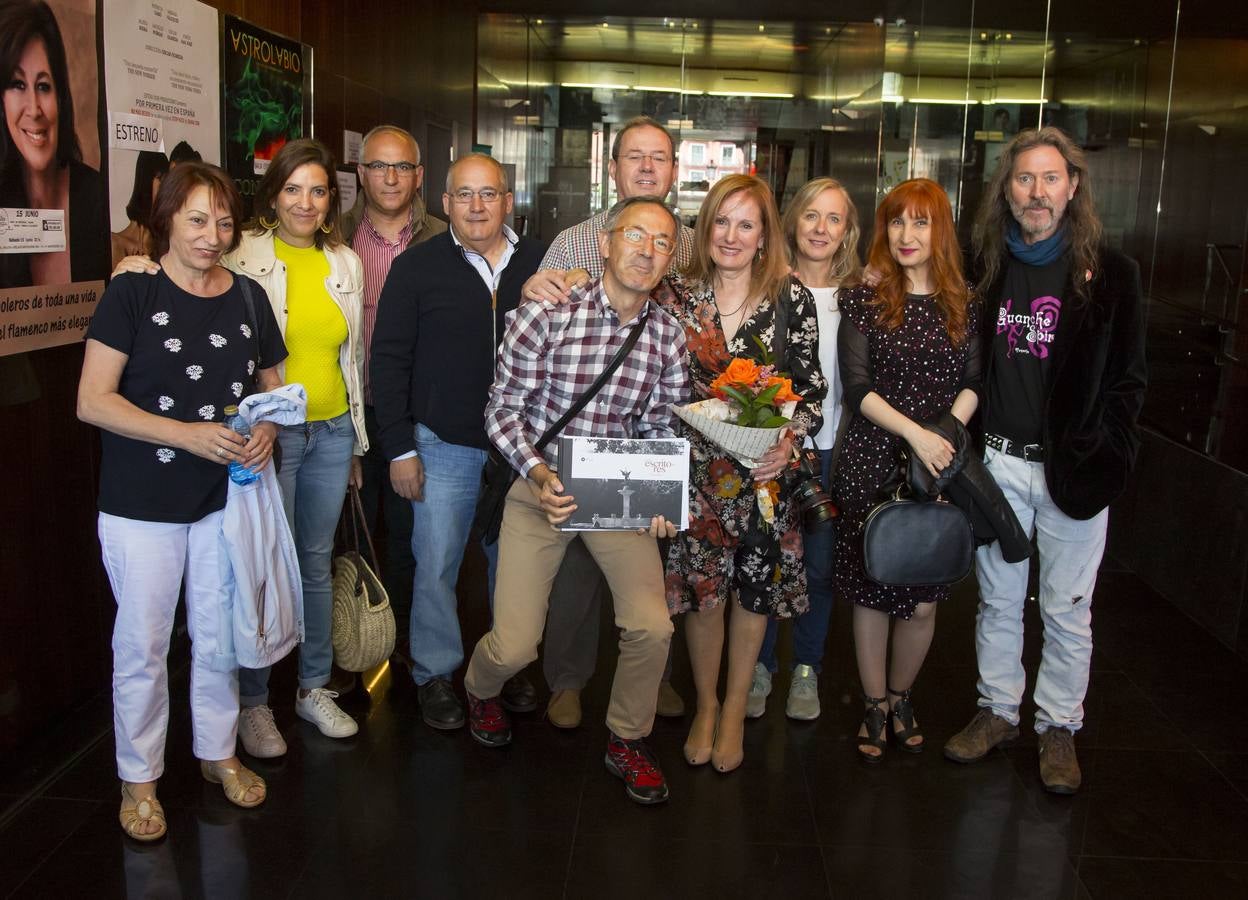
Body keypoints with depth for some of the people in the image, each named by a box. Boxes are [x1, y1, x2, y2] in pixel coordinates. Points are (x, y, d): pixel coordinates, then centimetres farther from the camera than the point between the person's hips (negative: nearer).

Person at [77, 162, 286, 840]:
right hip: (141, 505, -3)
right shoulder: (132, 294, -8)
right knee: (141, 645, 7)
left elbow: (272, 386, 15)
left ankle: (217, 752, 35)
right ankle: (138, 778, 26)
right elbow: (93, 401, -13)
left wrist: (267, 429, -7)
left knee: (219, 635, 15)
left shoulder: (248, 298, 5)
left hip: (224, 498, 4)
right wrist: (187, 434, -23)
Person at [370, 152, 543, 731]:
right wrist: (399, 448, -6)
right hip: (444, 446, -2)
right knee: (436, 565, 5)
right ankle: (435, 674, 23)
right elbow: (389, 360, -2)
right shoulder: (417, 267, -3)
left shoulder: (540, 264, 3)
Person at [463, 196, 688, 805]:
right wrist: (538, 472, -22)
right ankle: (480, 689, 36)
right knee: (514, 646, -5)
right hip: (541, 484, -2)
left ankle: (627, 742, 18)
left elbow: (658, 428, 5)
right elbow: (504, 407, -9)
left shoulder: (668, 337, -3)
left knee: (652, 626, -12)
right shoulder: (547, 313, -14)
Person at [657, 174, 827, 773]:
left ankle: (735, 707, 30)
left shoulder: (791, 298, -3)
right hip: (695, 465, 1)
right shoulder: (676, 294, 0)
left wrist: (788, 440, -15)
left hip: (764, 469, 0)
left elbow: (811, 388, 0)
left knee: (754, 588, 9)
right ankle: (705, 704, 29)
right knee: (700, 587, 6)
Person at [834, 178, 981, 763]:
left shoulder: (962, 305, 7)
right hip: (873, 465, -2)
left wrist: (948, 432, -11)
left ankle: (900, 696, 30)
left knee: (922, 601, 5)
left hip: (939, 470, 2)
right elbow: (856, 390, -7)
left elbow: (973, 383, 7)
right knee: (871, 591, 6)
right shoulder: (863, 301, -1)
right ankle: (875, 705, 25)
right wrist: (915, 433, -16)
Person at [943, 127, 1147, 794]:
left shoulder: (1110, 272, -3)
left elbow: (1127, 380, -2)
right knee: (998, 599, 14)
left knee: (1068, 609, 7)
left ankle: (1058, 726, 24)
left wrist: (1099, 463, -11)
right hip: (998, 460, 3)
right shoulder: (987, 266, 6)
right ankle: (997, 709, 30)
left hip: (1072, 467, -3)